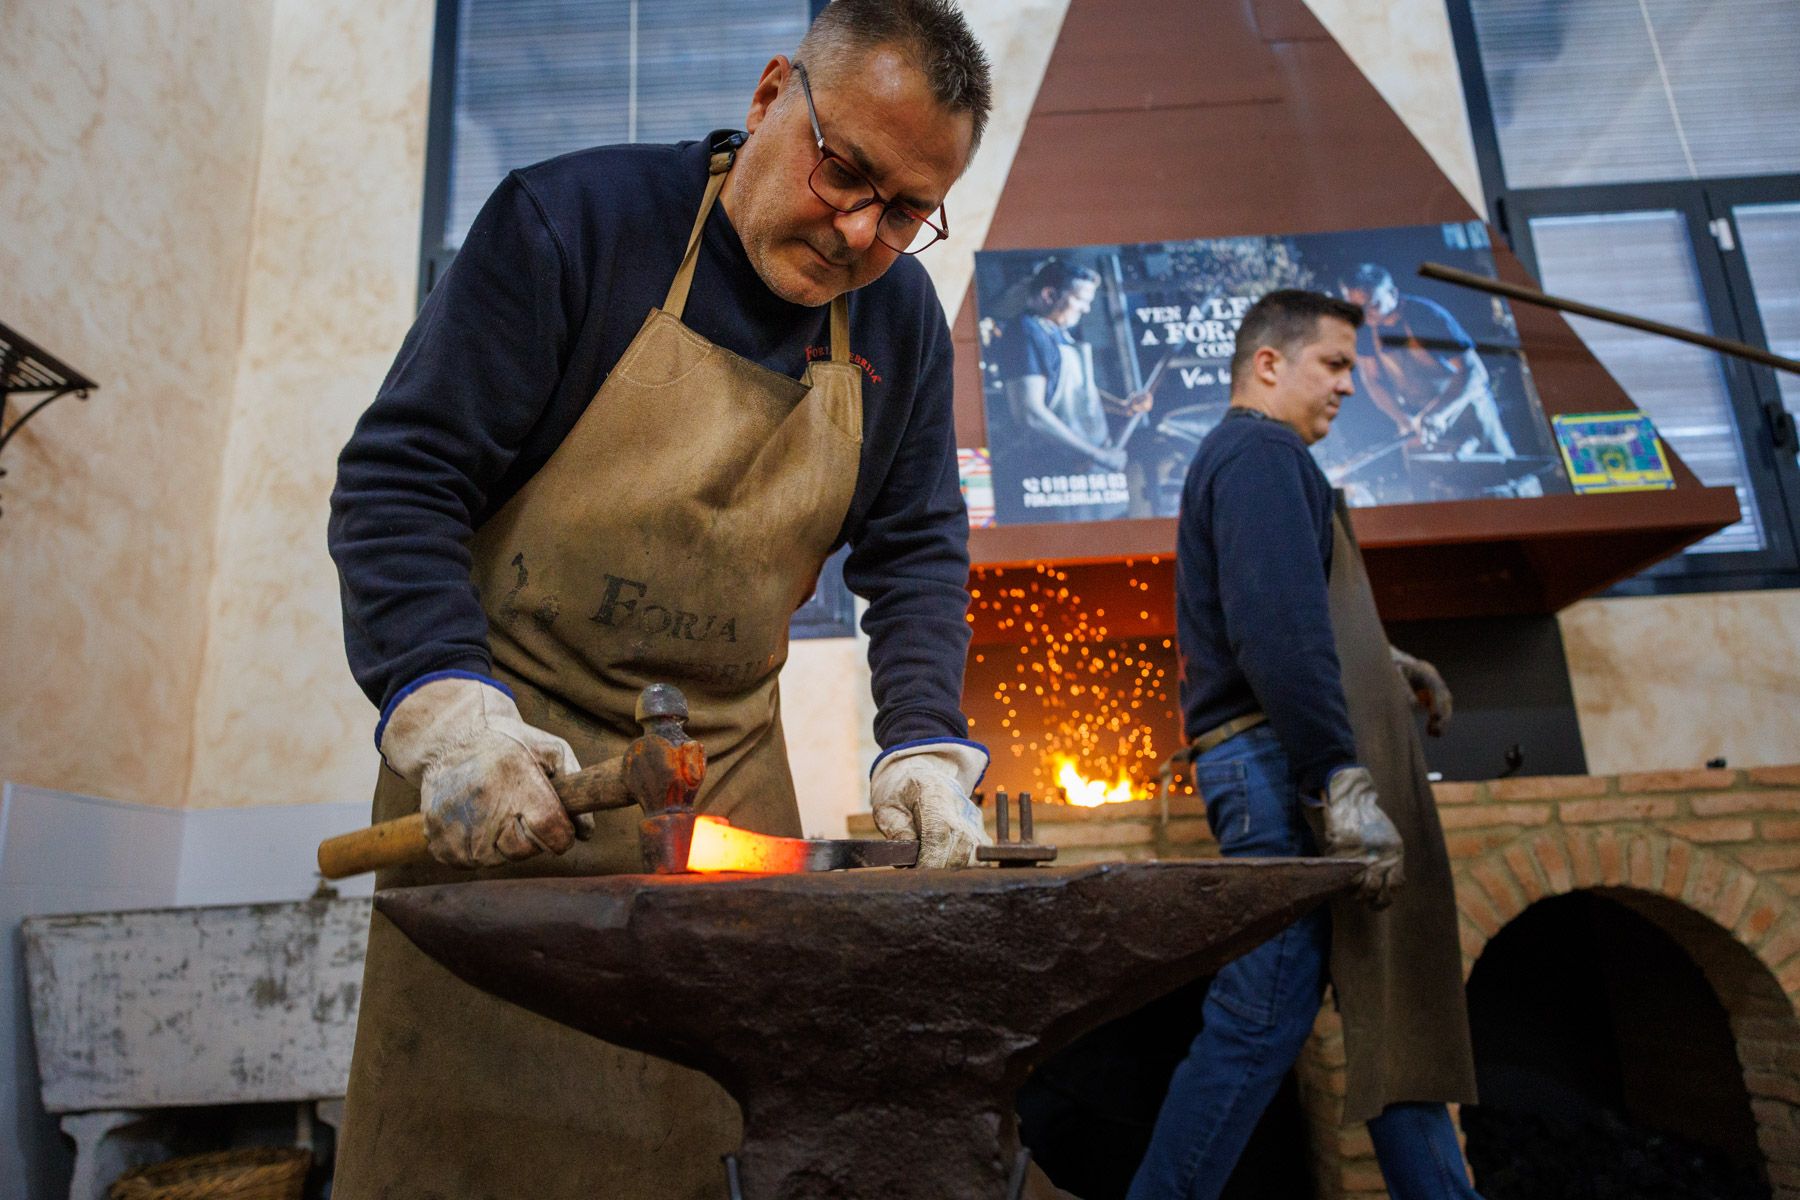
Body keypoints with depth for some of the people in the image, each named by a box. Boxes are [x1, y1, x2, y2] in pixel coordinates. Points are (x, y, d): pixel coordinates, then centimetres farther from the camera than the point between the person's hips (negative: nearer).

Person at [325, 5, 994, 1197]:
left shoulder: (901, 317, 4)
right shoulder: (573, 217, -10)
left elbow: (917, 552, 6)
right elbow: (395, 480, -12)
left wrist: (927, 745, -8)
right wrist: (446, 708, -25)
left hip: (732, 774, 4)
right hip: (506, 750, -3)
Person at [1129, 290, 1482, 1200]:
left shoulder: (1234, 457, 25)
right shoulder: (1263, 453, -8)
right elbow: (1278, 628, -22)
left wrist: (1383, 666, 23)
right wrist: (1343, 781, -24)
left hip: (1275, 763, 11)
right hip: (1280, 760, -11)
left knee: (1391, 1006, 14)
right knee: (1260, 1020, -7)